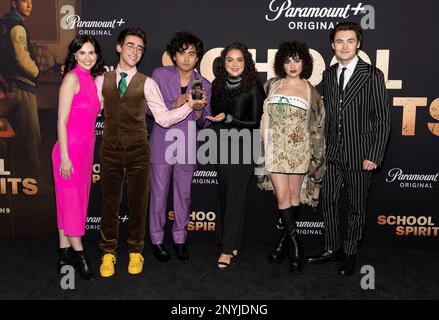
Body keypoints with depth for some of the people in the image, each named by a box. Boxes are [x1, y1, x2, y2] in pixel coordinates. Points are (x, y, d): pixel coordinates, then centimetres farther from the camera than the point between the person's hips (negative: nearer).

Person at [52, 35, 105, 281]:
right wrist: (64, 156, -17)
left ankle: (65, 254, 22)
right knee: (72, 200, 1)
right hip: (70, 149, -8)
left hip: (86, 149, 8)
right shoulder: (72, 77, -10)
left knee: (75, 201, 12)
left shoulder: (92, 79, 13)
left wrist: (91, 153, 15)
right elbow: (62, 120, -13)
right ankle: (79, 254, 11)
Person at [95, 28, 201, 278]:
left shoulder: (147, 84, 1)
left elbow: (164, 118, -1)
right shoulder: (102, 81, 7)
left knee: (138, 202, 7)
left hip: (138, 151, -1)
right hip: (110, 149, 1)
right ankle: (108, 252, 23)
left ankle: (135, 252, 24)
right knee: (109, 201, 7)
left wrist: (189, 105, -13)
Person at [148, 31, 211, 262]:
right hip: (162, 143, -2)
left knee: (184, 195, 10)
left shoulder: (204, 85, 2)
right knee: (159, 193, 4)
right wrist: (174, 105, -21)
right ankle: (157, 239, 20)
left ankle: (180, 238, 26)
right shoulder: (160, 75, -3)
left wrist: (199, 109, -18)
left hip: (187, 146, 2)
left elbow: (204, 123, 4)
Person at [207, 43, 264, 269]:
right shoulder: (217, 85, 8)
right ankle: (232, 242, 24)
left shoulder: (253, 86, -7)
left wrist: (228, 118, -13)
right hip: (222, 148, 5)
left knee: (235, 195, -4)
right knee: (224, 195, 10)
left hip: (243, 148, -5)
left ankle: (228, 249, 1)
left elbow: (256, 121, -9)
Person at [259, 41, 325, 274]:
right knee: (282, 196, -5)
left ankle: (284, 240, 22)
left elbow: (317, 125, 7)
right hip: (276, 148, 1)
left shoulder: (310, 91, 4)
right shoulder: (272, 85, 7)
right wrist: (264, 145, 10)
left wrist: (316, 155, 3)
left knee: (294, 195, 7)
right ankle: (295, 247, 4)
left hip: (299, 149, 0)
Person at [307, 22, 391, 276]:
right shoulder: (328, 75, 7)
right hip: (333, 152, 5)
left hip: (360, 154, -4)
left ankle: (350, 255, 26)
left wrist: (374, 156, -13)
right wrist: (323, 148, 7)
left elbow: (383, 120, -8)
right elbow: (327, 115, 11)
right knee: (329, 203, 12)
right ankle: (333, 249, 29)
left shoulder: (373, 75, -8)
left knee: (357, 208, 9)